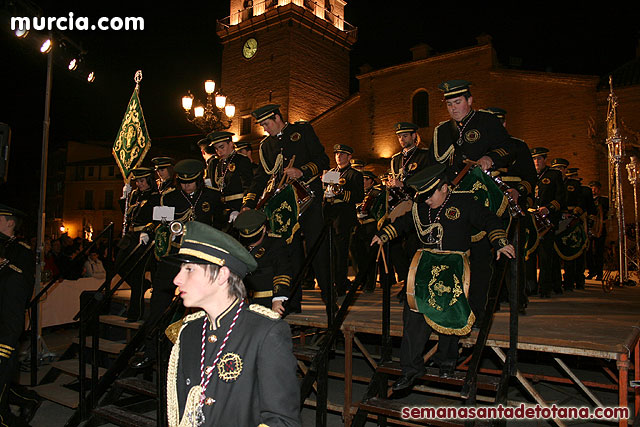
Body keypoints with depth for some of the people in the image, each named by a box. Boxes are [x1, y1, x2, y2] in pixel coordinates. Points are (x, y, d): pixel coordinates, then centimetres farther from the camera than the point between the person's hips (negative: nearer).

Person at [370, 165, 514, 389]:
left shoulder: (463, 202, 5)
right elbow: (403, 224, 33)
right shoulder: (420, 207, 18)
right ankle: (411, 367, -9)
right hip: (426, 260, 3)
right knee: (414, 304, -15)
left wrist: (500, 243, -7)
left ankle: (446, 359, 6)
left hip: (454, 260, -2)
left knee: (450, 305, -18)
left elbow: (489, 221, 6)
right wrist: (383, 235, 24)